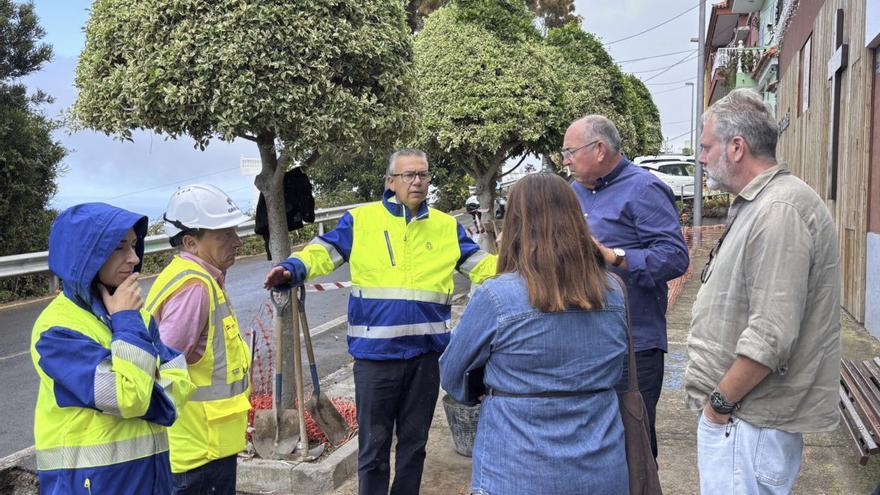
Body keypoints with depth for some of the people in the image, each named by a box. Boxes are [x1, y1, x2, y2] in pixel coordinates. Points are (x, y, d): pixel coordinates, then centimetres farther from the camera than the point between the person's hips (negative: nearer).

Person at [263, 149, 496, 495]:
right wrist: (292, 268, -21)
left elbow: (482, 266, 10)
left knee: (414, 441, 18)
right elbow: (322, 252, -2)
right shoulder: (361, 219, 0)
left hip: (426, 354, 3)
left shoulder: (446, 226, 8)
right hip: (375, 353, -2)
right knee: (374, 445, 10)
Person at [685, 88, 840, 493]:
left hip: (748, 424, -10)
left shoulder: (780, 210, -20)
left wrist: (720, 401, -15)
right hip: (739, 415, 10)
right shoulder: (755, 204, 15)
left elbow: (771, 337, -27)